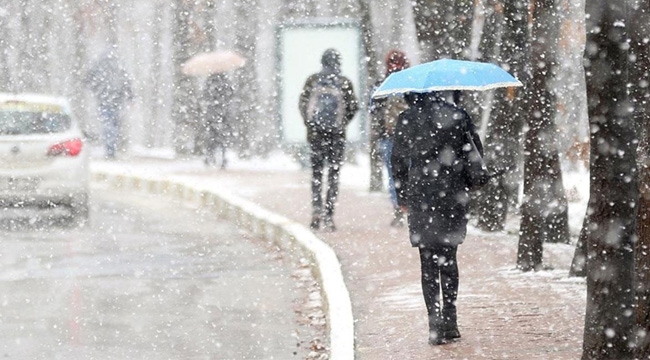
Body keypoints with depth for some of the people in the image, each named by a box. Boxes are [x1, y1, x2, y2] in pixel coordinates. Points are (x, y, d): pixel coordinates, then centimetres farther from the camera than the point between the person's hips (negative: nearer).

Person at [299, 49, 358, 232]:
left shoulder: (312, 80, -2)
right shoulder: (345, 83, -5)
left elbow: (302, 103, -1)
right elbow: (353, 107, -4)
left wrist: (309, 123, 9)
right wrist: (342, 123, 10)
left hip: (315, 133, 1)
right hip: (337, 135, -1)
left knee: (316, 171, 13)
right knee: (334, 173, 5)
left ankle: (316, 207, -4)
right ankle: (328, 215, -1)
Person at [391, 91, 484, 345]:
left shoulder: (406, 120, -3)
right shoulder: (457, 115, -1)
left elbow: (398, 161, 2)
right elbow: (476, 154, 1)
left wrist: (402, 196, 12)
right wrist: (471, 187, 13)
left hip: (421, 195, -1)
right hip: (453, 194, 1)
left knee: (428, 262, 3)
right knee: (448, 259, 15)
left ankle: (436, 325, -4)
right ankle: (449, 322, 13)